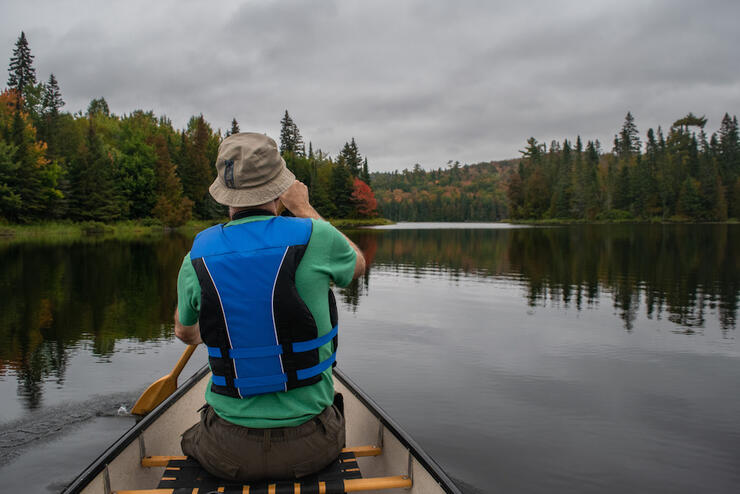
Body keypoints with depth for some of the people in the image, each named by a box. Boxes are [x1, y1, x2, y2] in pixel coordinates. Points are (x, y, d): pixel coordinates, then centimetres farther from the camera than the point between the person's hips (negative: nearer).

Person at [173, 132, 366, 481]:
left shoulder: (197, 258, -8)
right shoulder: (313, 237, -15)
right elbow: (358, 264, 10)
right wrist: (303, 209, 15)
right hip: (309, 448, 0)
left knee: (193, 439, 34)